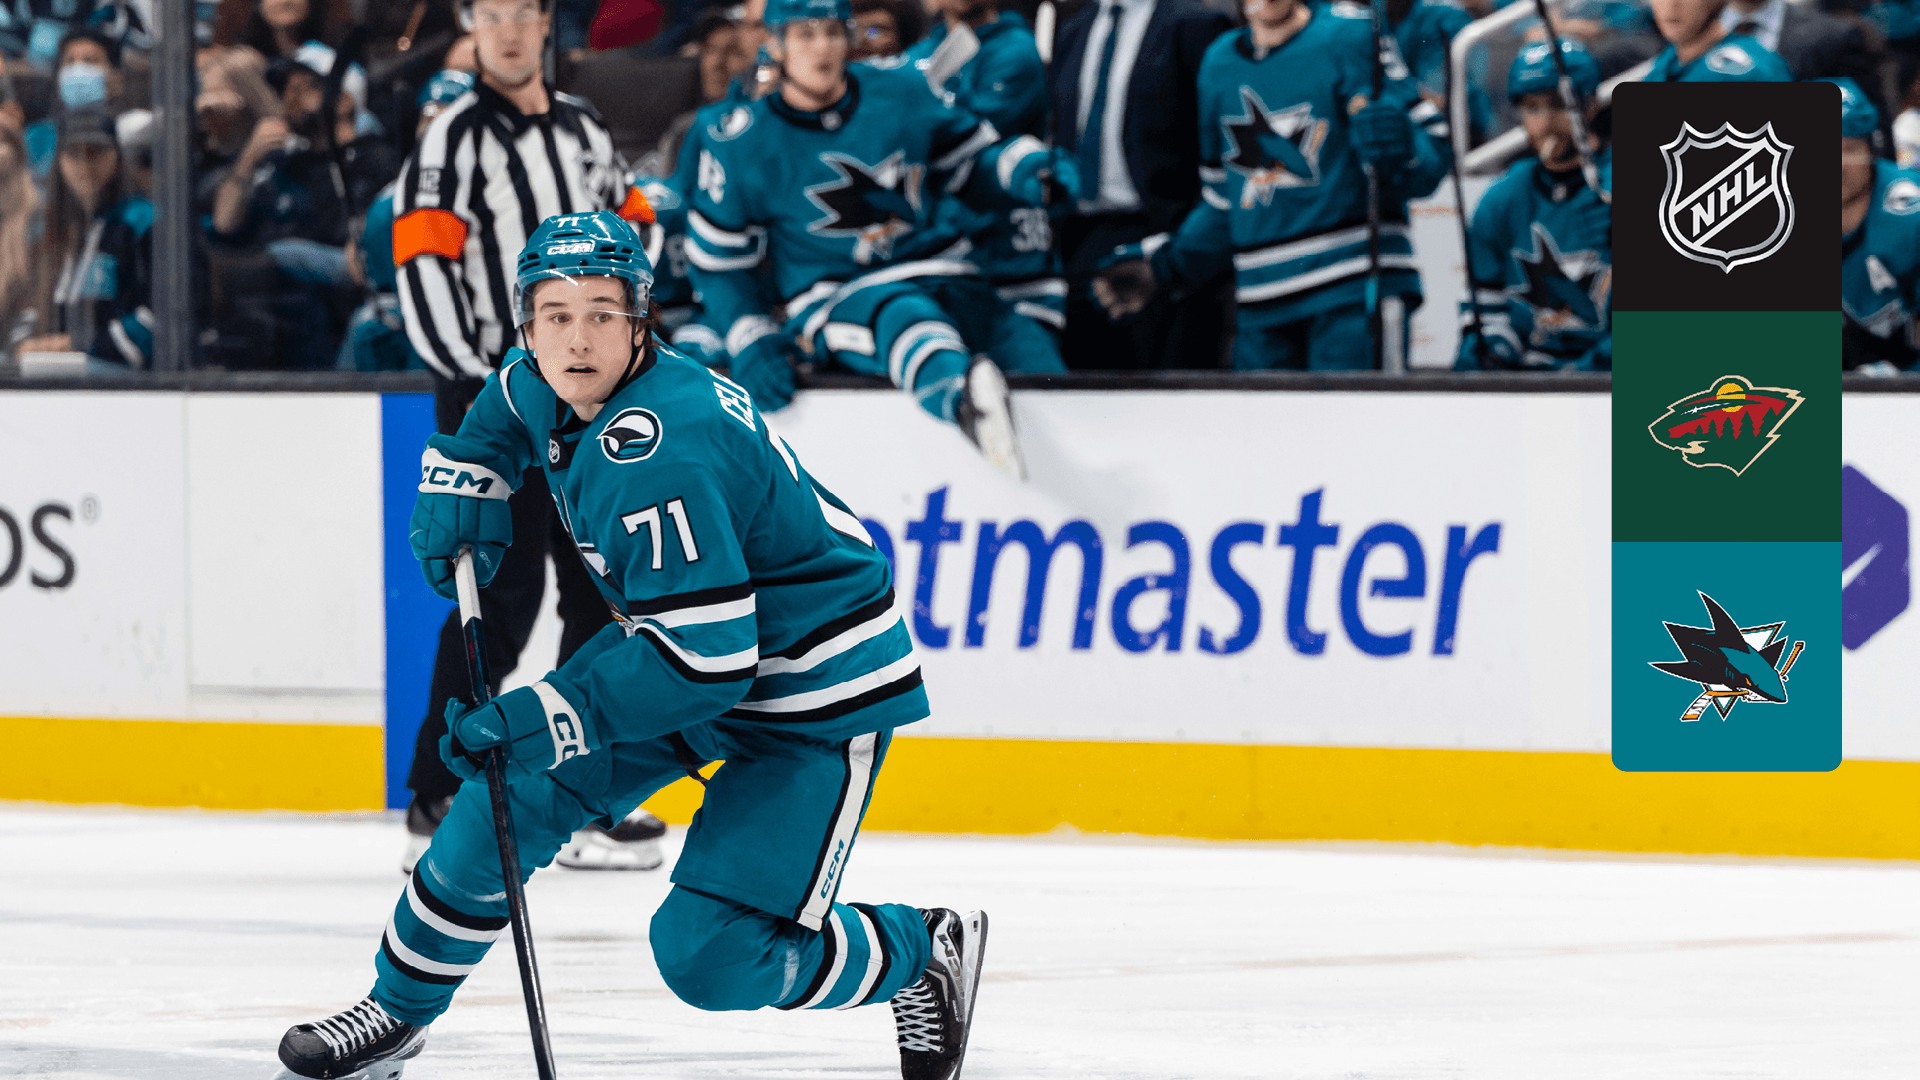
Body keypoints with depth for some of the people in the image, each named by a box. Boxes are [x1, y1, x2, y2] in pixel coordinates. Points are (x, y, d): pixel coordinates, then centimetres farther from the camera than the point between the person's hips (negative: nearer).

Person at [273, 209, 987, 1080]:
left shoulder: (658, 456, -33)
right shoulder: (546, 388, -5)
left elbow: (704, 662, -34)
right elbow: (501, 411, 24)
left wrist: (544, 717, -33)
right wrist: (461, 481, 6)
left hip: (815, 696, -9)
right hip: (685, 645, 9)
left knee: (708, 956, -14)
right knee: (519, 787, 3)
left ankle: (930, 954, 11)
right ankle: (399, 1007, 23)